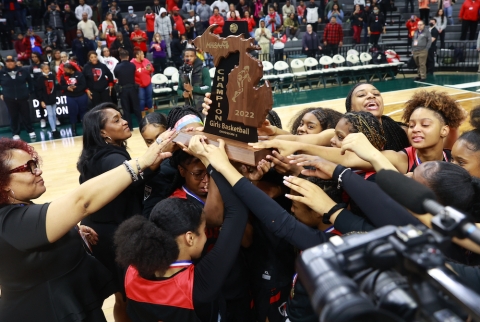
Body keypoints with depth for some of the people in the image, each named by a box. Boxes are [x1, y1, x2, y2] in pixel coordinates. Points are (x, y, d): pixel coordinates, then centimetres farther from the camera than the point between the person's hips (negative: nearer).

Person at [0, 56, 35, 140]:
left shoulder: (23, 70, -2)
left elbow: (30, 81, 8)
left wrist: (30, 92, 5)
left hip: (23, 97, 0)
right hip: (9, 99, 0)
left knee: (26, 115, 8)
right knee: (13, 117, 7)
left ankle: (31, 131, 21)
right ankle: (15, 134, 17)